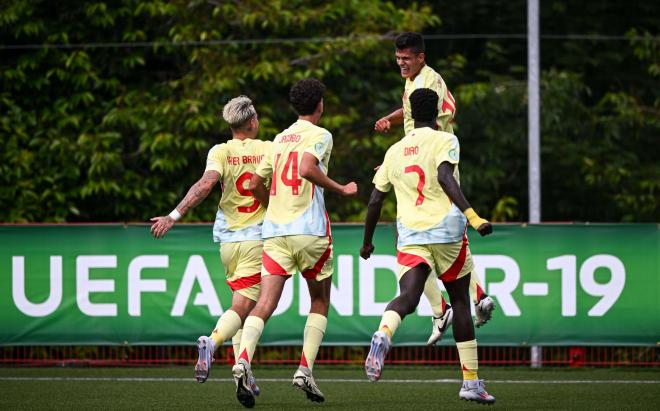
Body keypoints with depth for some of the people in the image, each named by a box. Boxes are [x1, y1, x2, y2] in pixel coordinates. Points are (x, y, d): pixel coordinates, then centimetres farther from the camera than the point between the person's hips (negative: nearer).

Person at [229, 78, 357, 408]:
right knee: (320, 300, 14)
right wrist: (341, 190, -10)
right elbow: (307, 168, -20)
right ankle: (305, 370, 3)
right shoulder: (319, 135, -1)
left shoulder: (280, 139, 17)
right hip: (310, 231, -4)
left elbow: (255, 184, 18)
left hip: (274, 231, 4)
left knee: (265, 303, -6)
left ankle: (243, 360, -30)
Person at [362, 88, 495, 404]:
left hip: (409, 236, 2)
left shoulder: (394, 151, 16)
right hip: (446, 230, -2)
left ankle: (383, 334, -50)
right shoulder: (444, 140, 2)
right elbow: (445, 177, -17)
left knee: (408, 297, -13)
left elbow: (375, 200, 16)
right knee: (460, 301, 12)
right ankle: (471, 382, 15)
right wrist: (472, 215, -25)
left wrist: (367, 242, 29)